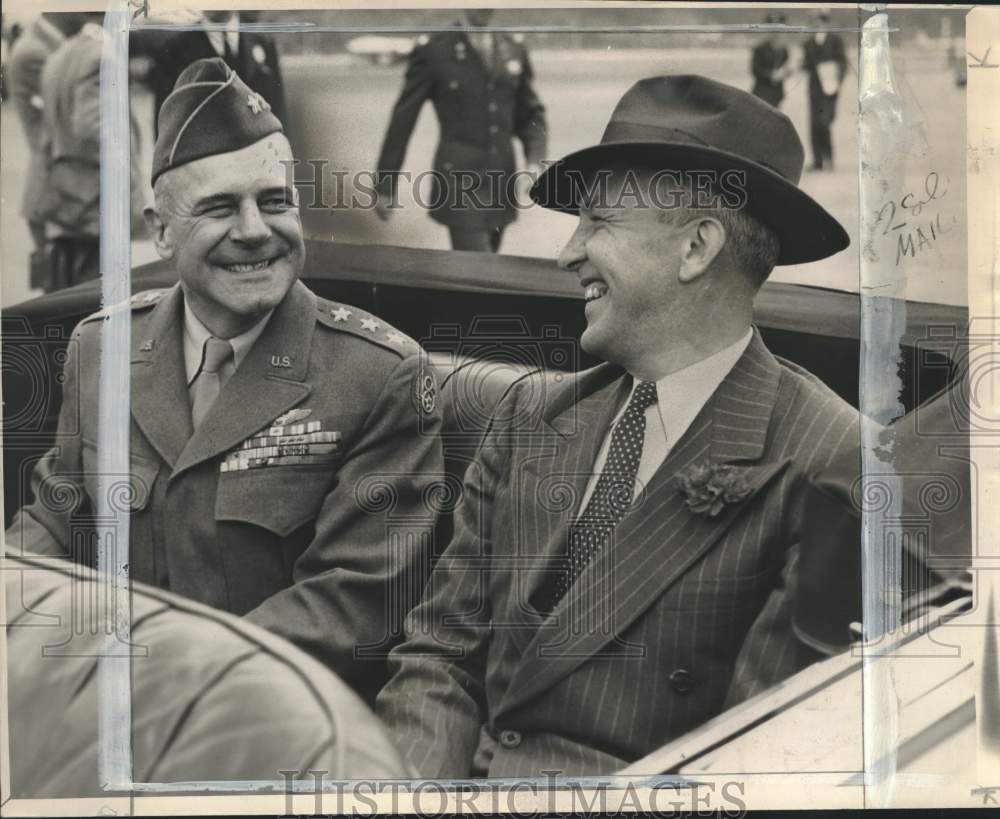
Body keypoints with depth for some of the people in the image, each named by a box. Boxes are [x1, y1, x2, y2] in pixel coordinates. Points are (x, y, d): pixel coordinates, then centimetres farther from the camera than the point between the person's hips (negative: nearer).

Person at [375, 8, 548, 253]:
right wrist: (385, 186, 0)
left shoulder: (515, 50, 10)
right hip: (460, 183, -5)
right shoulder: (433, 51, -3)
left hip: (502, 185, 5)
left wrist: (535, 161, -2)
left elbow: (530, 113, 17)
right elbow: (402, 120, 0)